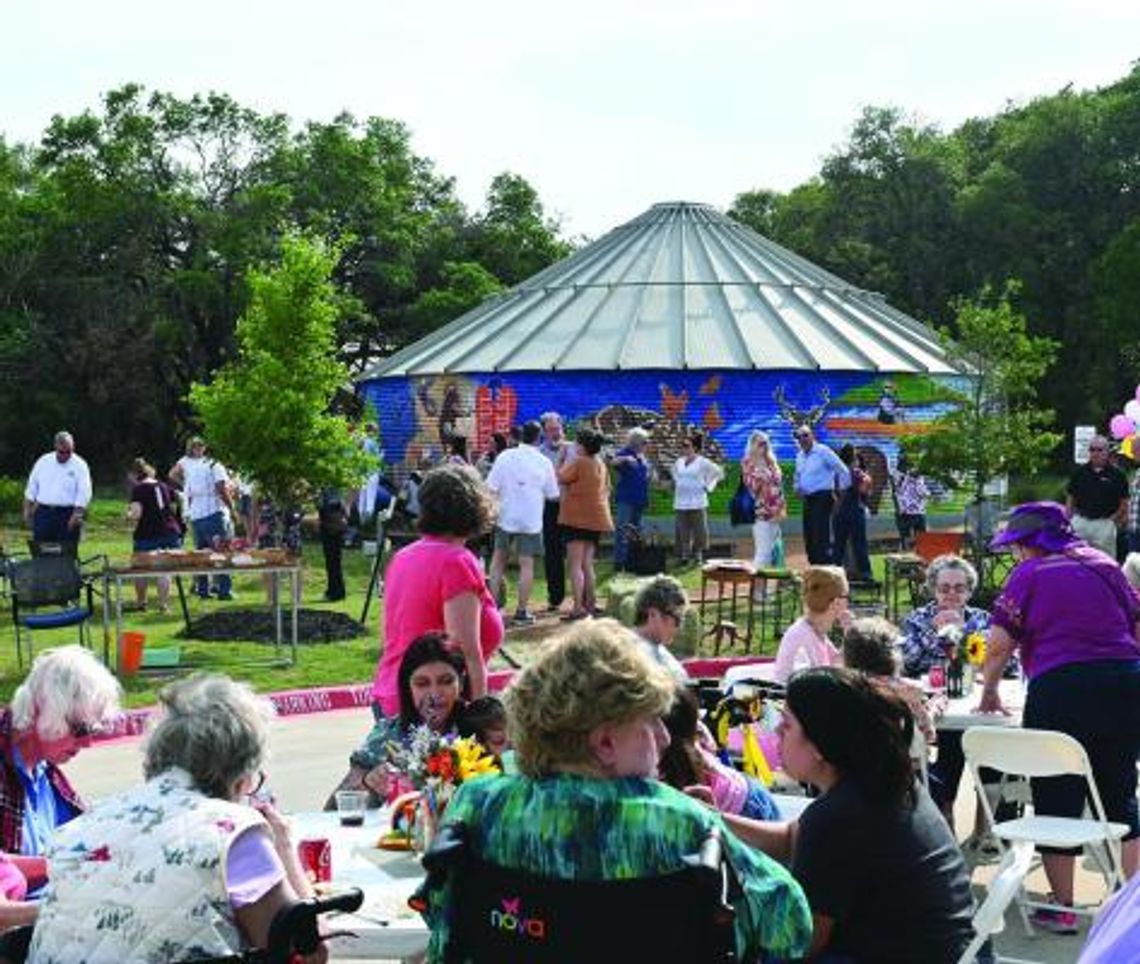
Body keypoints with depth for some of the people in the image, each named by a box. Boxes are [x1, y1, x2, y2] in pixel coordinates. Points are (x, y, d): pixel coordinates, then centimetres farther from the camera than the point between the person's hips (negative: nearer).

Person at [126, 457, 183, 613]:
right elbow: (174, 509, 15)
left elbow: (137, 513, -12)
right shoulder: (165, 487, 11)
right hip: (170, 532, 4)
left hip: (147, 534, -4)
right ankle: (163, 604, 0)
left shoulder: (138, 488, -5)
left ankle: (141, 602, 20)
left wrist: (129, 513, 8)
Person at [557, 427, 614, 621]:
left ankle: (578, 607, -16)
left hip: (577, 518, -8)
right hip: (597, 519, 8)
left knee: (575, 564, -9)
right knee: (587, 564, 16)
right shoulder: (601, 465, 12)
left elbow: (559, 479, -9)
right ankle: (590, 604, 18)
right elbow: (606, 491, 19)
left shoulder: (579, 463, -13)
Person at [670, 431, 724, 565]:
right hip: (680, 503, 4)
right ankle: (683, 557, 8)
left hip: (697, 503, -4)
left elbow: (718, 472, 3)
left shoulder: (702, 462, -4)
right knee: (682, 533, 2)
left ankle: (698, 556, 7)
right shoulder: (679, 462, 10)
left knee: (699, 531, -2)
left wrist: (708, 486, 0)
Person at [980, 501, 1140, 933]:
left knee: (1056, 798, 7)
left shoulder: (1030, 574, 0)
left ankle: (1062, 908, 10)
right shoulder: (1105, 565, 14)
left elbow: (999, 645, -5)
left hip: (1060, 688, -5)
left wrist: (989, 693, 10)